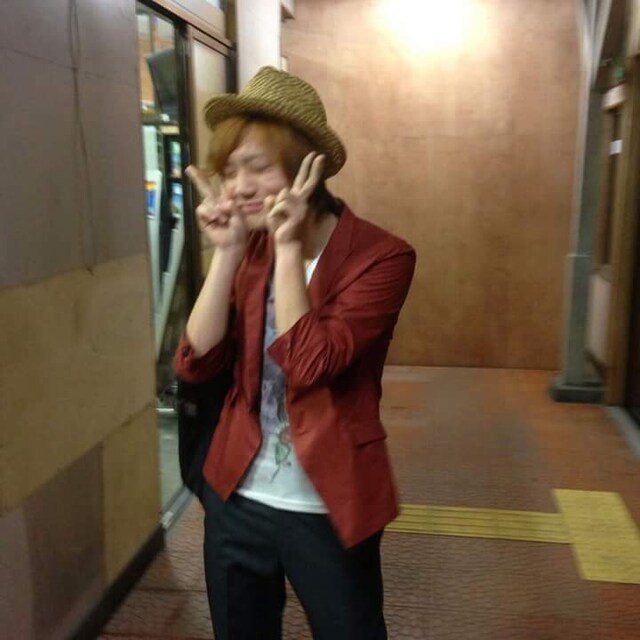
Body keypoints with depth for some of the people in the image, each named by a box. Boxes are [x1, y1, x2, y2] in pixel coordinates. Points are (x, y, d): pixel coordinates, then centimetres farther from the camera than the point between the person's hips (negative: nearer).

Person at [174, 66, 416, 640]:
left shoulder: (381, 256, -16)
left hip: (327, 510, -5)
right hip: (235, 498, 5)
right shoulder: (251, 252, 1)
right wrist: (227, 251, -14)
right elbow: (196, 363, -8)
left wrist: (288, 248, -22)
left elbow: (307, 364, -26)